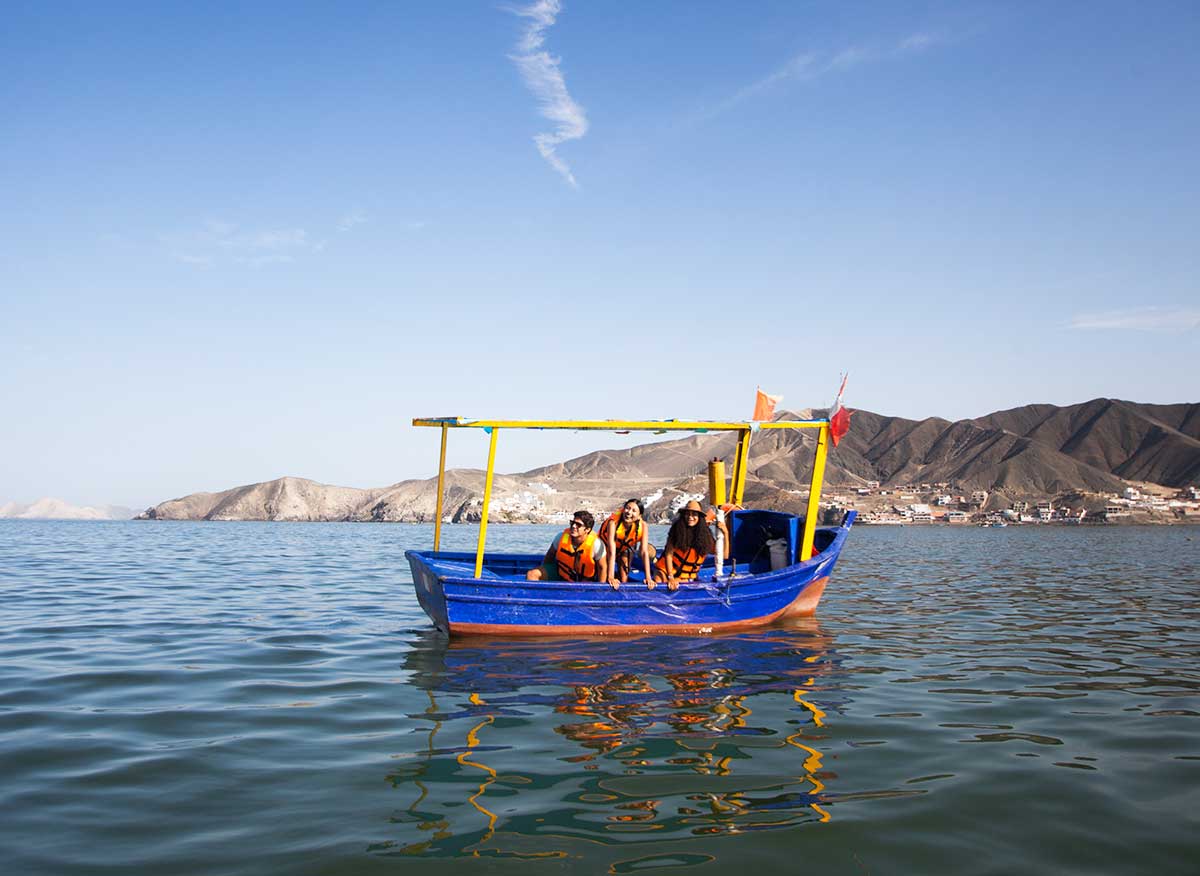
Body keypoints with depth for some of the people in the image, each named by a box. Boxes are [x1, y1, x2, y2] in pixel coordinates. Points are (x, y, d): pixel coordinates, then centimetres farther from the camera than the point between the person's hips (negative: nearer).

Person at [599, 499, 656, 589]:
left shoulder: (643, 526, -30)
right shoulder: (613, 522, -39)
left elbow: (644, 552, -30)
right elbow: (612, 552, -42)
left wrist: (648, 578, -37)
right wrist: (611, 577, -47)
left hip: (625, 547, 2)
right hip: (606, 545, -2)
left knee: (623, 581, -2)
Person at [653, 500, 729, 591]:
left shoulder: (705, 535, -7)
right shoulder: (677, 530, -13)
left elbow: (724, 555, -11)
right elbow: (669, 554, -15)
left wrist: (726, 533, -22)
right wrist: (671, 578, -23)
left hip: (686, 577, 3)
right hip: (667, 569, -3)